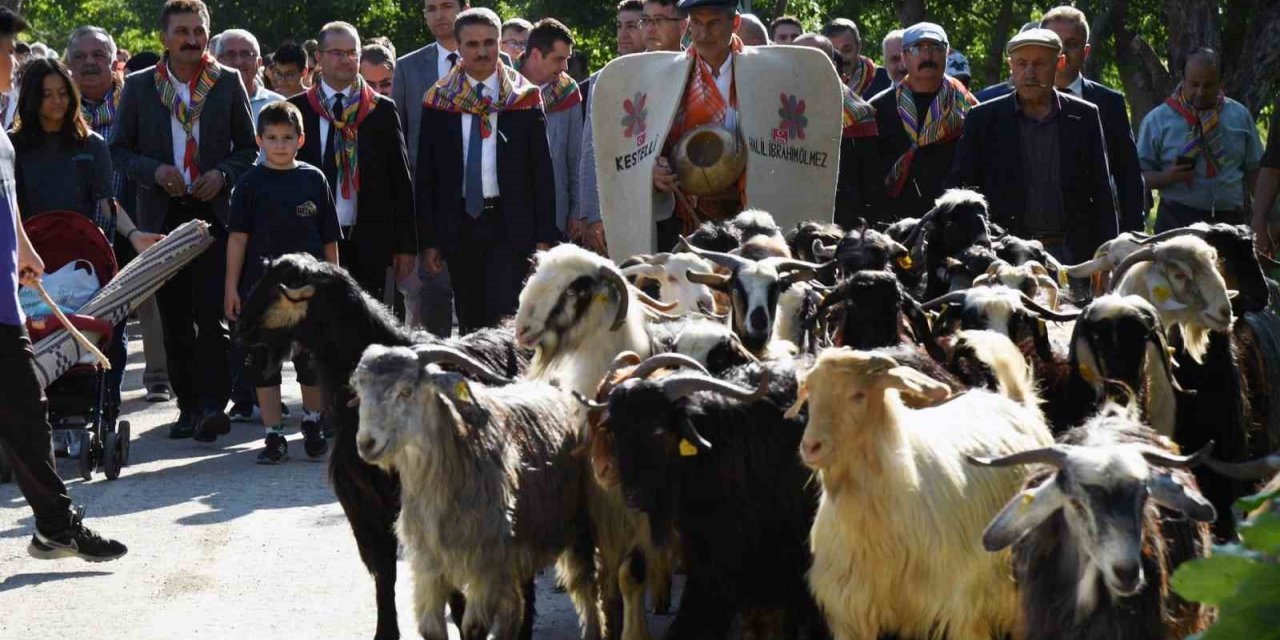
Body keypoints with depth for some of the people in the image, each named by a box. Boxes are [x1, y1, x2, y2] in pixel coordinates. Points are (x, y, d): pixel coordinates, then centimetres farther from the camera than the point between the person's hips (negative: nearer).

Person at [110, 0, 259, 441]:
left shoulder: (228, 83, 6)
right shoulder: (139, 86, 6)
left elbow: (249, 147, 10)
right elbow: (120, 149, 8)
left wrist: (223, 174, -9)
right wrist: (153, 170, -10)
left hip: (214, 210, -2)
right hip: (162, 215, 2)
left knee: (212, 313, -12)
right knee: (175, 317, 5)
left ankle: (213, 405, -13)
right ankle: (188, 407, 13)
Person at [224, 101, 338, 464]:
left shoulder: (313, 179, 3)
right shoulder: (252, 183, 0)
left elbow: (329, 239, 7)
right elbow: (238, 237, -1)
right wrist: (231, 286, -5)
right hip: (261, 284, -1)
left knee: (313, 359, 8)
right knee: (264, 363, 2)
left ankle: (313, 426, 27)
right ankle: (274, 436, 10)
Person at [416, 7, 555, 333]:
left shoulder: (524, 98, 3)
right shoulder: (439, 101, 6)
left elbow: (542, 170, 3)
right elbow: (425, 175, 8)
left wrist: (544, 236, -3)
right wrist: (429, 239, 3)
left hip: (511, 224, -2)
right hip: (459, 225, 2)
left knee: (506, 318, -12)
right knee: (470, 322, 6)